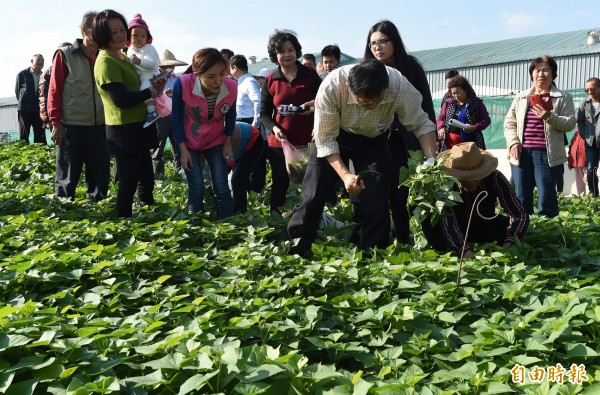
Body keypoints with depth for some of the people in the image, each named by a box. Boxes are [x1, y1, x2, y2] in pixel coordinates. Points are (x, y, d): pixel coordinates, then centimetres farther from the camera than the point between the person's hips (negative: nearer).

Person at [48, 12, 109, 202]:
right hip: (71, 128, -4)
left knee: (100, 176, 9)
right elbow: (54, 91, -3)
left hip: (100, 127, 4)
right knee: (67, 178, 4)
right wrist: (56, 123, -9)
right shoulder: (65, 55, -1)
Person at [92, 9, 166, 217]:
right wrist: (150, 92, -13)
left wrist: (153, 85, -1)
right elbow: (121, 99, -25)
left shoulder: (123, 56, 13)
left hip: (138, 127, 10)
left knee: (146, 177, 20)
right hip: (123, 131, -10)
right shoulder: (106, 62, -17)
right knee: (128, 182, -1)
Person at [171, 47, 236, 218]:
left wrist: (227, 144, 1)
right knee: (197, 188, -5)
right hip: (189, 143, -2)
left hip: (216, 142, 2)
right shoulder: (182, 84, -31)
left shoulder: (231, 87, -24)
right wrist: (183, 150, -14)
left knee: (222, 188, -1)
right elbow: (177, 118, -15)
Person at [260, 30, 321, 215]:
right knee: (279, 185, 9)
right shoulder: (270, 81, 4)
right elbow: (264, 113, 6)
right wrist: (274, 128, -13)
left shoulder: (310, 75, 2)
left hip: (308, 142, -1)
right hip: (280, 143, 1)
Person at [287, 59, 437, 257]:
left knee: (377, 201, -4)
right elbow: (325, 139, -25)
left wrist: (432, 163, -32)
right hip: (333, 136, -1)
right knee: (312, 195, -6)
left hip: (374, 140, 1)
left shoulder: (400, 86, -32)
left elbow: (422, 124, -18)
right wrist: (345, 175, -36)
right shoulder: (331, 87, -36)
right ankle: (295, 252, 8)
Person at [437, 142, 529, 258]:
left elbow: (519, 214, -27)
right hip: (458, 231, -1)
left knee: (521, 221, -24)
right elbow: (448, 222, -38)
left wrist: (508, 246, -43)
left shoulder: (495, 179, -26)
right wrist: (466, 251, -53)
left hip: (486, 228, 1)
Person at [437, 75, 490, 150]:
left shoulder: (476, 102, 4)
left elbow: (486, 120, 5)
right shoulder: (448, 103, 14)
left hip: (469, 141, -3)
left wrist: (475, 127, -13)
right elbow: (440, 118, 22)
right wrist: (441, 127, 0)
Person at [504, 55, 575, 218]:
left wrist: (550, 117, -19)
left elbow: (570, 123, -3)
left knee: (546, 198, -3)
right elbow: (509, 123, 12)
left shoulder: (563, 98, 6)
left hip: (547, 154, -3)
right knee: (521, 198, 7)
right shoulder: (521, 97, 14)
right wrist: (513, 142, -5)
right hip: (521, 153, 3)